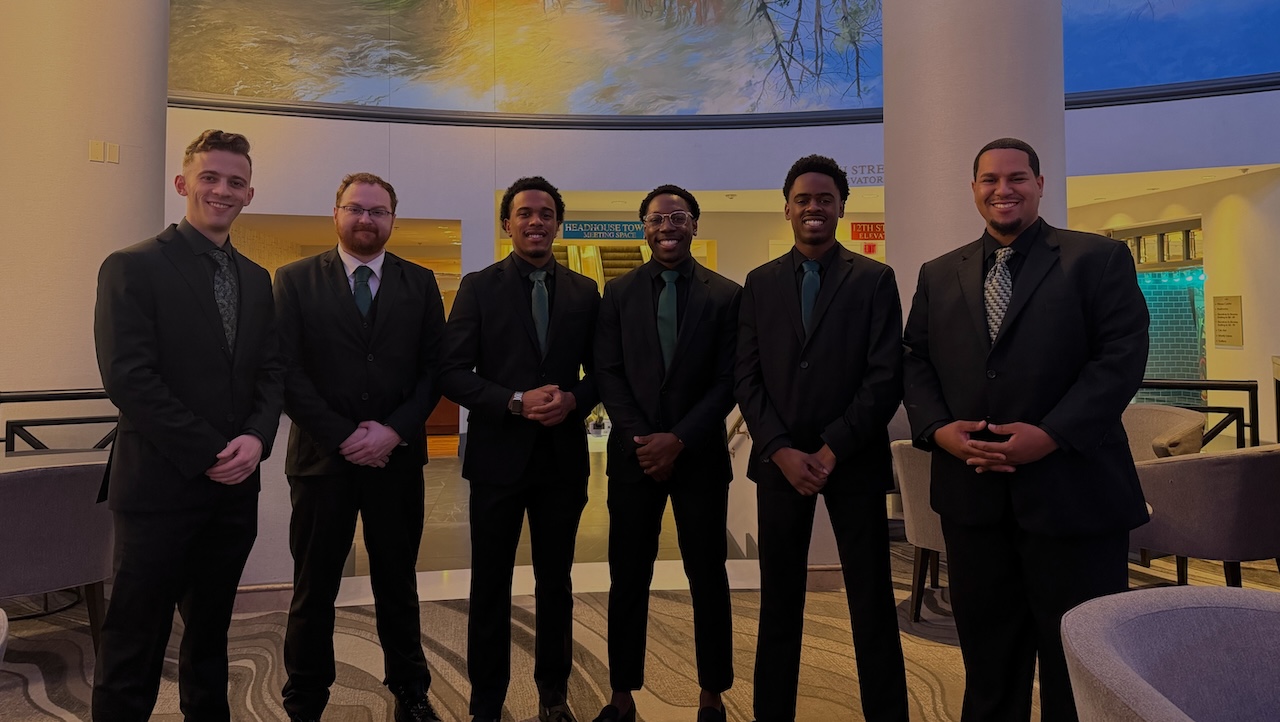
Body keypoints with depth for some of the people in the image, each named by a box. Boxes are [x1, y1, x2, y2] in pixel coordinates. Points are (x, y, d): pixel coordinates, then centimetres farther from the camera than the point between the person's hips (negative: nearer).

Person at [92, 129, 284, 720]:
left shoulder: (257, 279, 11)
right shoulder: (134, 267, -6)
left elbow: (270, 372, 9)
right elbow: (127, 378, -14)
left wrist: (256, 438, -10)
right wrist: (209, 453, -15)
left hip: (234, 488, 6)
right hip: (160, 487, -5)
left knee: (210, 633, 19)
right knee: (134, 647, 5)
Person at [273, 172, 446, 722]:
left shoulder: (420, 283, 6)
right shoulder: (295, 280, 2)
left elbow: (434, 367, 1)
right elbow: (287, 371, -5)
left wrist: (394, 431, -11)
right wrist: (342, 436, -12)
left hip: (398, 457, 1)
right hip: (321, 455, -1)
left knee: (397, 583, 14)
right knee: (314, 589, 11)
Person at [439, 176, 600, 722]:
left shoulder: (584, 291, 6)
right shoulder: (478, 287, -1)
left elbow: (599, 369, 8)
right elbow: (452, 372, -7)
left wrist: (574, 400, -13)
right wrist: (517, 401, -19)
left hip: (563, 457, 2)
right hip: (498, 456, -2)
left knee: (556, 583, 15)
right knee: (491, 587, 9)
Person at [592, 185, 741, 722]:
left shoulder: (726, 295, 0)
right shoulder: (618, 292, 6)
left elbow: (728, 382, -4)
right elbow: (607, 374, 1)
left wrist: (678, 440, -13)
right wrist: (644, 439, -10)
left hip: (700, 456, -1)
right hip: (634, 455, 1)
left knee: (708, 578, 9)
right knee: (627, 579, 8)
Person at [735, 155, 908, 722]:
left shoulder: (875, 279, 2)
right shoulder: (760, 282, 9)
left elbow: (886, 376, -5)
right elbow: (747, 377, 3)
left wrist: (833, 449, -12)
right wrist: (781, 450, -9)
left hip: (854, 461, -2)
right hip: (780, 459, 2)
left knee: (872, 604, 6)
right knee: (778, 603, 11)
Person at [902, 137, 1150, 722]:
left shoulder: (1098, 259, 1)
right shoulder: (939, 275, 12)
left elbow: (1122, 356, -8)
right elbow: (915, 362, 10)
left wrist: (1051, 434, -18)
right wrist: (937, 429, -8)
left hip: (1070, 493, -3)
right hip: (972, 494, 3)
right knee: (987, 652, 16)